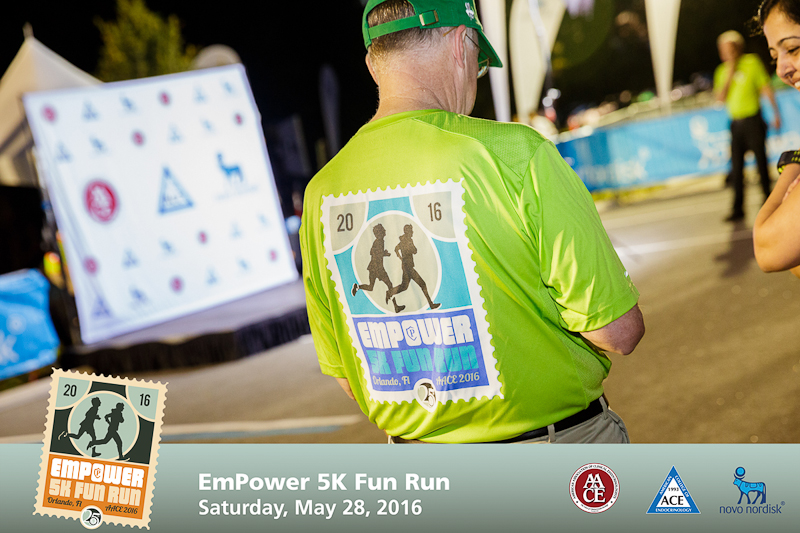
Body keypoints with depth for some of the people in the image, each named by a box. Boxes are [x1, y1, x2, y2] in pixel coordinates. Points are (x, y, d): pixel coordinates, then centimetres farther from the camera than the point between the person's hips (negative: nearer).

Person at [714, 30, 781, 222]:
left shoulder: (752, 63, -3)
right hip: (736, 124, 4)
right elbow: (720, 97, -1)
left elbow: (766, 89, -3)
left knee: (761, 162, -1)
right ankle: (738, 209, 4)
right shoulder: (722, 71, 9)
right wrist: (729, 74, -8)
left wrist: (776, 114, -6)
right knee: (736, 167, 1)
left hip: (753, 120, -4)